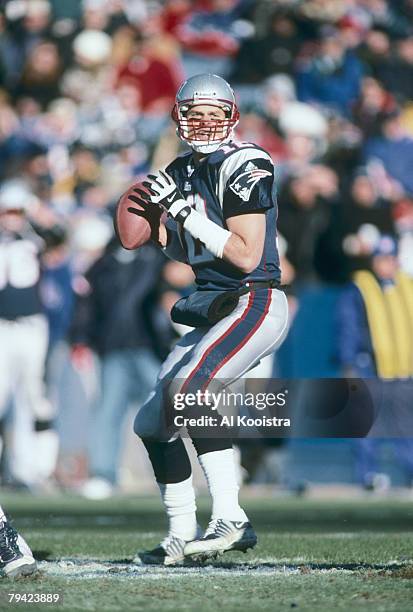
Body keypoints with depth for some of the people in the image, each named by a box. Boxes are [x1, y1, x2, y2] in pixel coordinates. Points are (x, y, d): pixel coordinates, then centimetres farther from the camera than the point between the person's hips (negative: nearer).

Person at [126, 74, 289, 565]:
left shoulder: (242, 167, -12)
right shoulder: (183, 172, 12)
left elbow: (246, 257, -19)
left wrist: (188, 213, -21)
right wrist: (159, 219, 1)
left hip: (254, 304, -9)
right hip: (213, 311, 9)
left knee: (186, 389, -30)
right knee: (152, 423, 7)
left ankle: (231, 520, -28)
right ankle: (182, 536, 16)